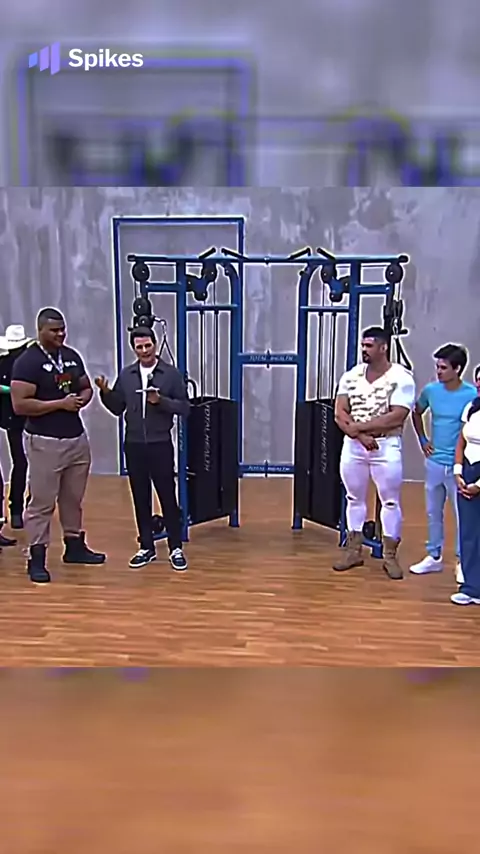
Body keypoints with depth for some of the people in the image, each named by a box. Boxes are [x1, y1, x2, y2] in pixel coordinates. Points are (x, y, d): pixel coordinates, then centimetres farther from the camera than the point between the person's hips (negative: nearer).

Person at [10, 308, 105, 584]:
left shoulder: (72, 356, 8)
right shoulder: (27, 361, -12)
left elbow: (86, 387, 19)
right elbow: (20, 405, -18)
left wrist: (82, 399, -5)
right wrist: (60, 403, -20)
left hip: (77, 438, 7)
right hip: (44, 442, -7)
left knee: (73, 498, 17)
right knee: (42, 502, 0)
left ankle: (75, 546, 31)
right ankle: (37, 558, 10)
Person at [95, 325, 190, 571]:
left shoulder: (171, 373, -3)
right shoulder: (126, 375, 7)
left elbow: (184, 407, -5)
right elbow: (117, 409, 11)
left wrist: (160, 400, -19)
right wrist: (105, 392, -6)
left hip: (161, 444, -3)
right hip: (133, 445, 3)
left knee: (168, 497, 2)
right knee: (141, 499, 10)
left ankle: (176, 548, 13)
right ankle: (146, 547, 21)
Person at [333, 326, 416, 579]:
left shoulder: (401, 377, -9)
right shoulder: (351, 376, 4)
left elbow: (397, 417, -18)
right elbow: (340, 413, -2)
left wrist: (359, 426, -17)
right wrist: (360, 435, -17)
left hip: (386, 446, -4)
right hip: (353, 445, 4)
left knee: (390, 501, 3)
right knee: (354, 498, 12)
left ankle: (390, 556, 15)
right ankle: (354, 551, 23)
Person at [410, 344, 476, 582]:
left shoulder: (472, 395, -14)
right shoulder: (431, 390, -2)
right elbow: (416, 413, 17)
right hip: (434, 462, 5)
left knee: (462, 515, 3)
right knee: (433, 513, 15)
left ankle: (462, 562, 19)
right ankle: (434, 557, 30)